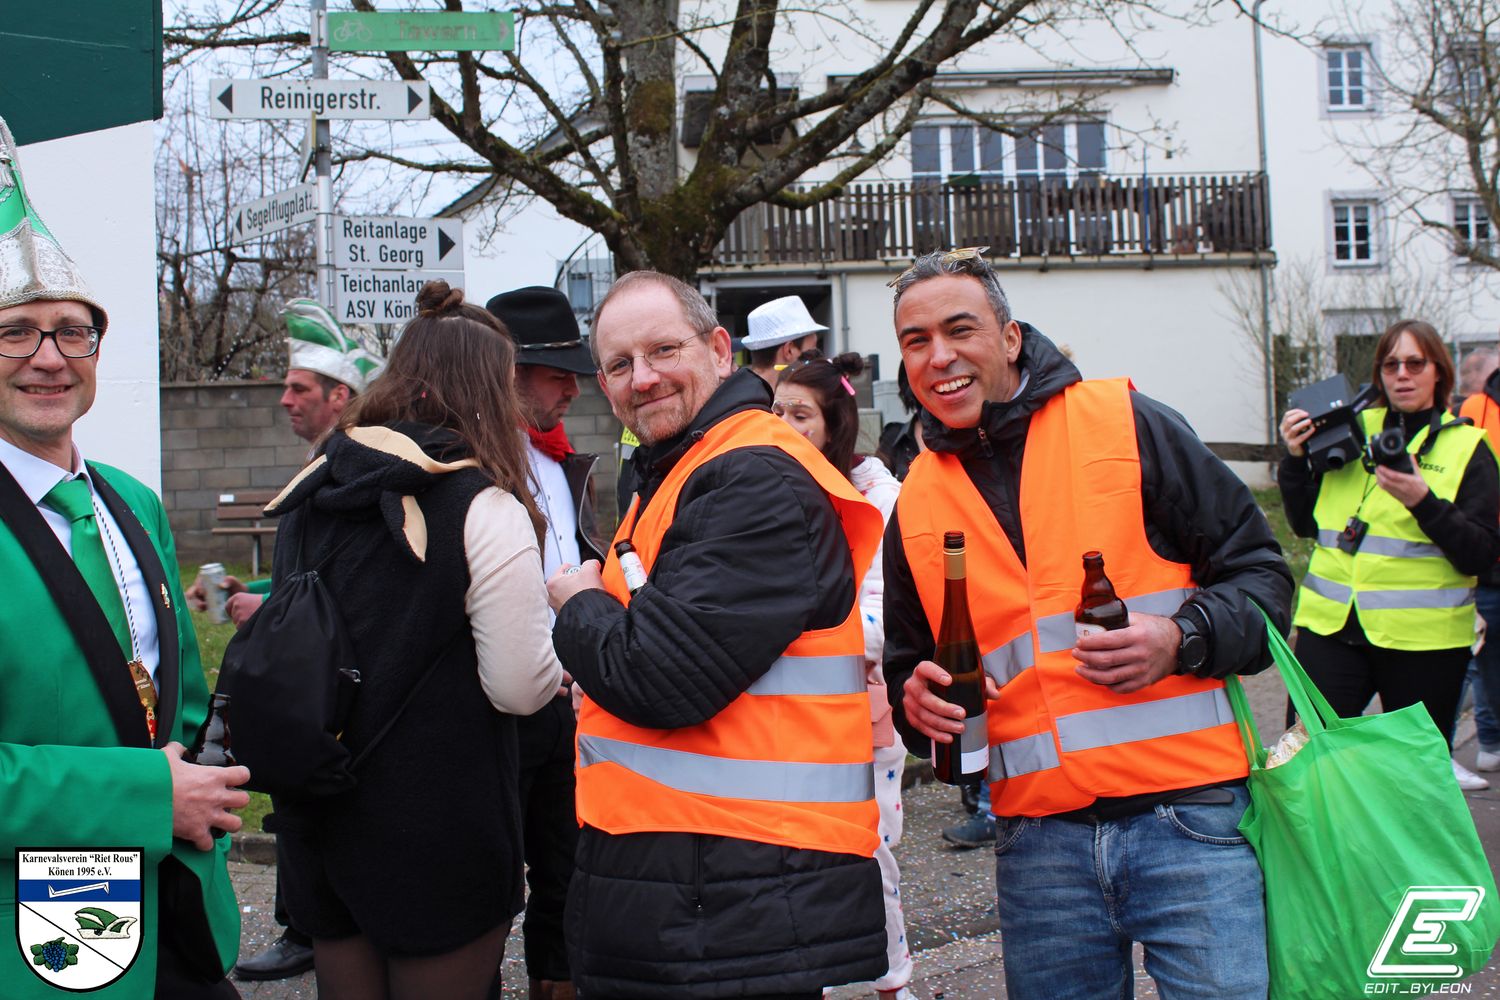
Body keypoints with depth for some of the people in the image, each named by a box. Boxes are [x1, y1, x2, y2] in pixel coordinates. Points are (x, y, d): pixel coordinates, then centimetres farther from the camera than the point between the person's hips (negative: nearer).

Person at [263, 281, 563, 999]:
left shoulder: (311, 496, 5)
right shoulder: (485, 509, -15)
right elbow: (520, 689, -17)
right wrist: (564, 648, 3)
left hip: (316, 824, 6)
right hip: (437, 833, -6)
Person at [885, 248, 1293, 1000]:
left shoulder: (1128, 426, 2)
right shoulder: (916, 506, 12)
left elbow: (1258, 570, 4)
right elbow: (909, 662, 23)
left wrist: (1183, 639, -15)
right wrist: (917, 700, 1)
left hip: (1189, 820, -3)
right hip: (1038, 842, 3)